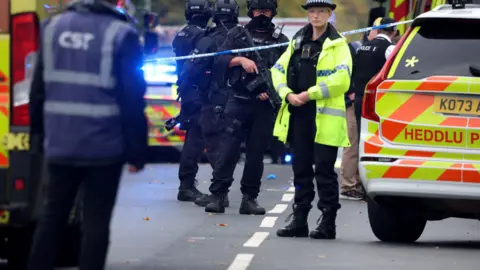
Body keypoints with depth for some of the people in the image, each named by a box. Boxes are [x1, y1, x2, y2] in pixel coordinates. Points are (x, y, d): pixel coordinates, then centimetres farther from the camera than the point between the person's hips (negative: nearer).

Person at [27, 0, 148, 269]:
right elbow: (133, 101, -9)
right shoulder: (121, 35, -9)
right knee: (96, 223, 3)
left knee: (53, 217, 15)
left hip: (60, 145, 4)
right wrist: (137, 150, -4)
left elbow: (39, 88, 12)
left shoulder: (54, 27, 7)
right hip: (103, 147, -4)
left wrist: (38, 135, 18)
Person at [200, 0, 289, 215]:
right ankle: (218, 196, -9)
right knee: (228, 148, -8)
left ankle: (249, 198, 9)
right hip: (236, 101, -1)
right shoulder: (237, 34, 12)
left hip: (263, 105, 1)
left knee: (256, 152, 3)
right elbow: (219, 60, 4)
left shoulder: (280, 41, 13)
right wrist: (241, 60, -13)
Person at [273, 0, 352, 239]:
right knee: (301, 168, 10)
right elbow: (278, 70, 14)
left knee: (324, 170, -4)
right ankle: (299, 220, 15)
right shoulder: (298, 42, 16)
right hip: (298, 113, 6)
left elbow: (341, 80, -15)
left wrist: (309, 94, -15)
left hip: (325, 117, -6)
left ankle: (328, 223, 1)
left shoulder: (338, 45, -2)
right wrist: (288, 94, -4)